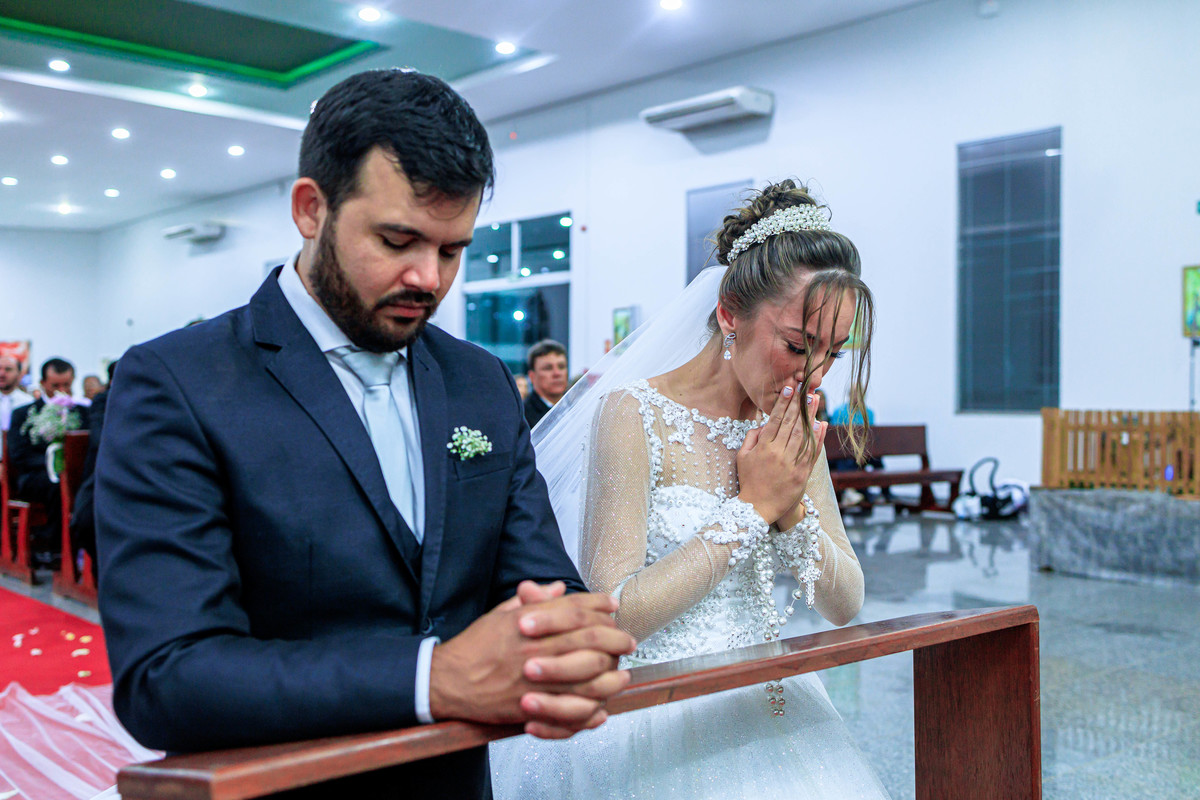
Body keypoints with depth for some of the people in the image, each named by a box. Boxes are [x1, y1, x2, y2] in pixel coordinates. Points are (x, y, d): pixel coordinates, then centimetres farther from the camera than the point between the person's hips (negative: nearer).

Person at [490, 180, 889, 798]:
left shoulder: (793, 429, 2)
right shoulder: (634, 415, -16)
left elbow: (844, 606, 3)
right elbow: (611, 619, -21)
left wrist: (792, 506, -15)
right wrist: (753, 506, -19)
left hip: (767, 709, 6)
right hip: (657, 724, -5)